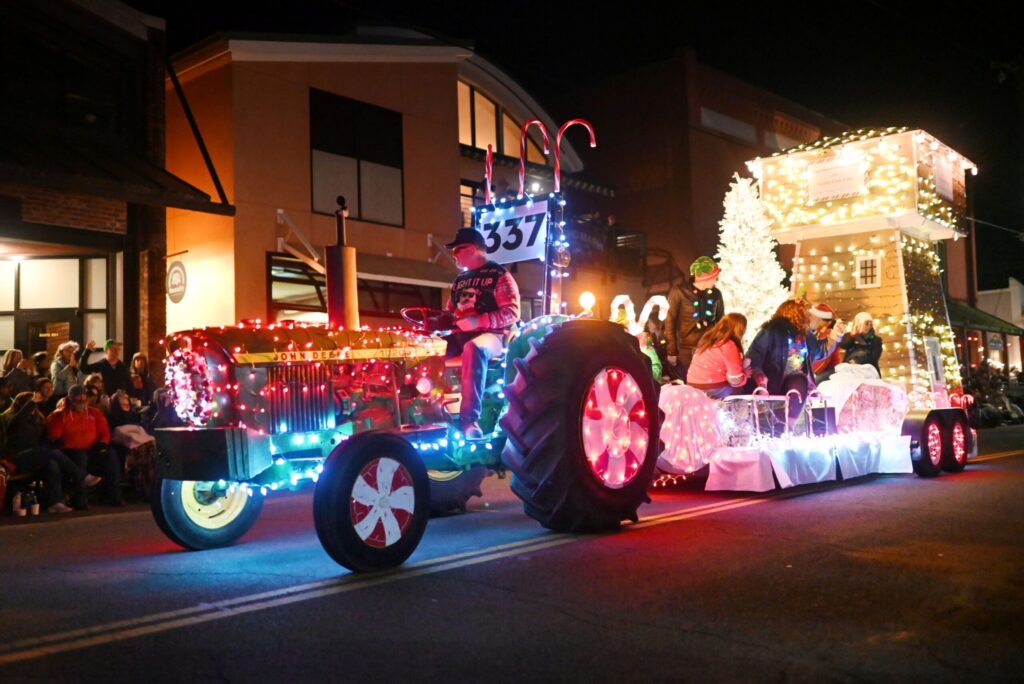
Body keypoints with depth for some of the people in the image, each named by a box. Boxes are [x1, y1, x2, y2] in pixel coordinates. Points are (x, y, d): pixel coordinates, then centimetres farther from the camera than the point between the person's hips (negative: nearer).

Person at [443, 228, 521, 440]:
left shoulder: (499, 275, -1)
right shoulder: (461, 279, 21)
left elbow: (512, 313, -12)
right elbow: (450, 311, 24)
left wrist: (477, 321, -22)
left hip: (492, 334, -7)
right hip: (461, 335, 7)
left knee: (473, 348, -41)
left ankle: (470, 418, -44)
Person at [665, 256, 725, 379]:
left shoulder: (716, 293, 5)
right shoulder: (679, 291, -8)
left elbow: (721, 322, 15)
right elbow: (670, 322, -6)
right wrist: (671, 352, -7)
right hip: (687, 351, -3)